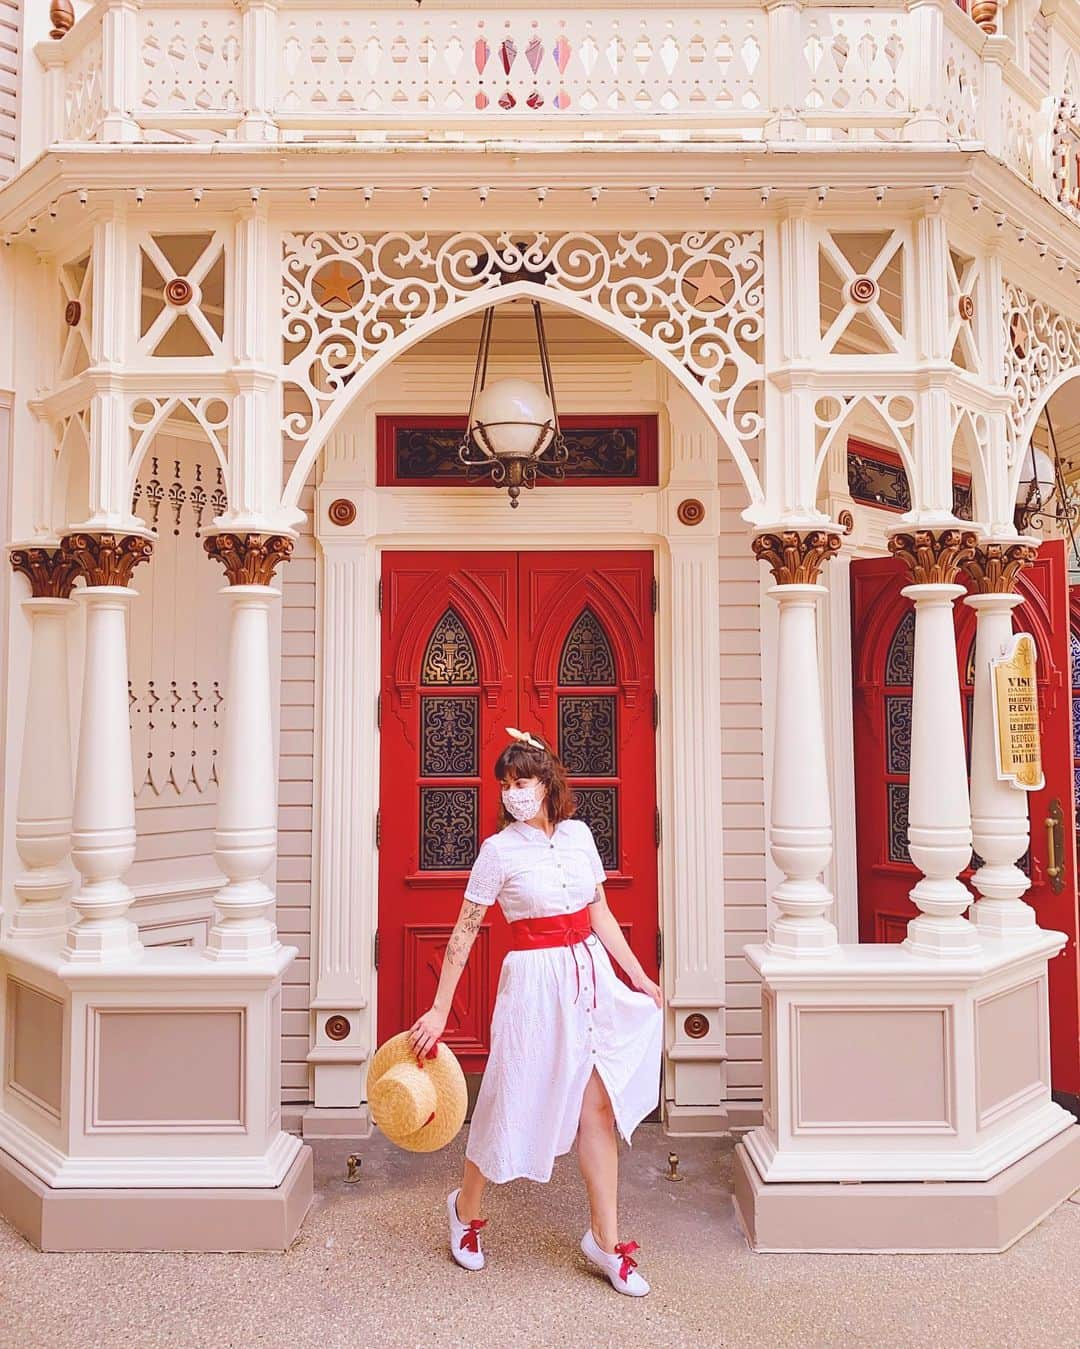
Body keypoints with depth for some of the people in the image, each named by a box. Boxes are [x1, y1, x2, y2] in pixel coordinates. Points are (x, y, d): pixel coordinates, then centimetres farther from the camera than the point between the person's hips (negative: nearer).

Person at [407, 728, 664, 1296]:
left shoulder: (578, 834, 3)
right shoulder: (499, 849, -11)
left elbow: (600, 914, 11)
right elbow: (463, 933, -8)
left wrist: (638, 976, 9)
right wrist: (438, 1011, -7)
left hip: (592, 978, 5)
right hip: (537, 983, -4)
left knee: (598, 1106, 8)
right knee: (516, 1100, 9)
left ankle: (606, 1241, 22)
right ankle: (466, 1206, 36)